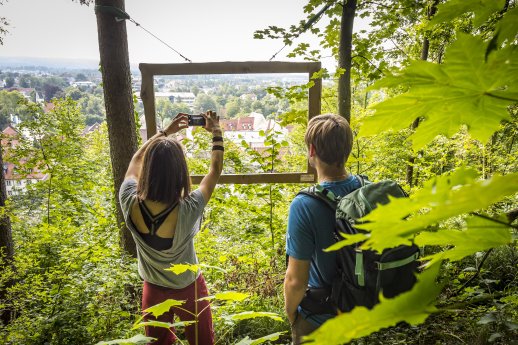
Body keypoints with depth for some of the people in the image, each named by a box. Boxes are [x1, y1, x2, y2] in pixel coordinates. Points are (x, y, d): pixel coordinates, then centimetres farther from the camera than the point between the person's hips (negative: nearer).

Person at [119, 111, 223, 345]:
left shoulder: (131, 205, -26)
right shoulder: (187, 210, -35)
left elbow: (135, 163, -5)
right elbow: (215, 170, -17)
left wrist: (165, 132, 1)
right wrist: (216, 132, -5)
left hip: (153, 291, 3)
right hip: (188, 291, -2)